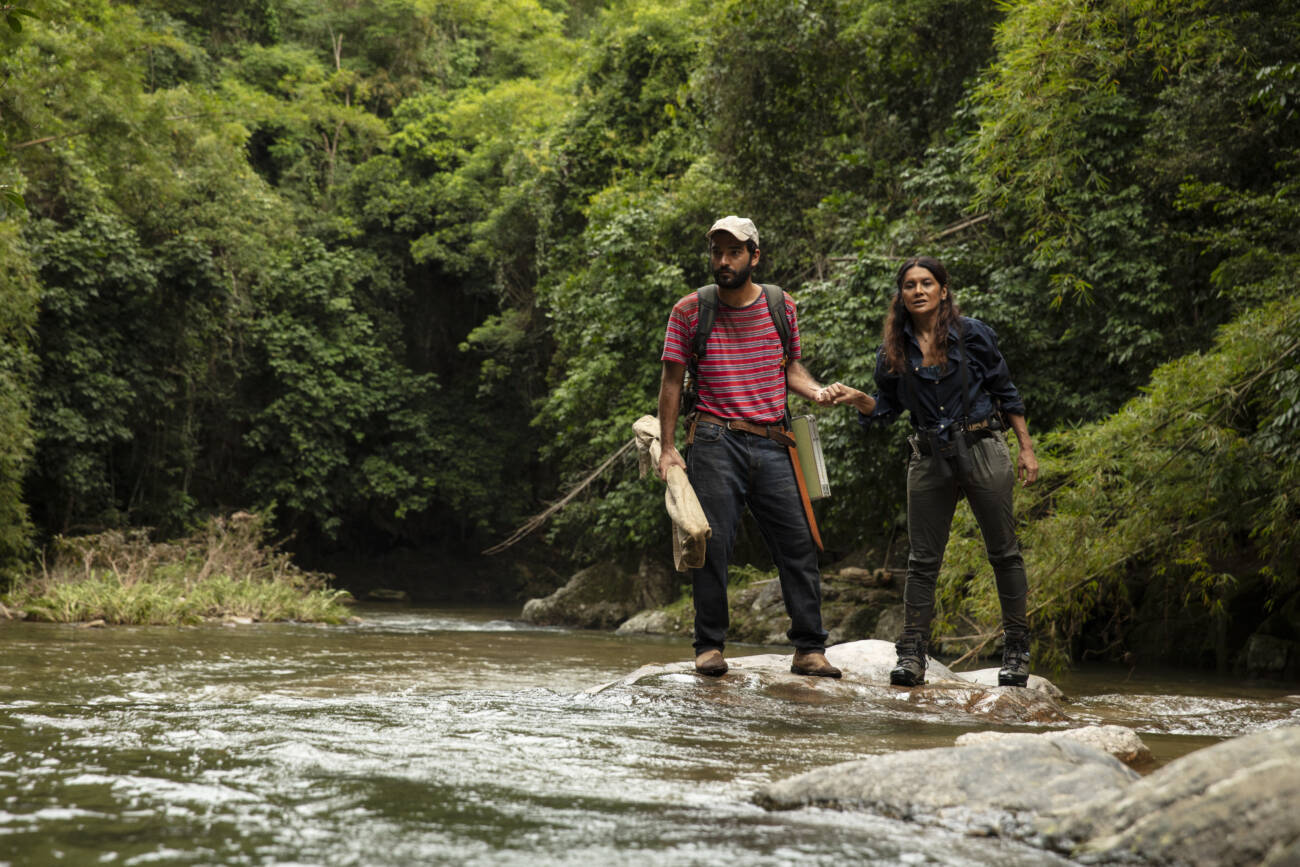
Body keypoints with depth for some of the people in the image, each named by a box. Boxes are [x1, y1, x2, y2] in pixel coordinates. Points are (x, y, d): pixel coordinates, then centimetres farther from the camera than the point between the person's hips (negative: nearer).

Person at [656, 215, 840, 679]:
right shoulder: (689, 311, 3)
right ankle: (710, 647, 7)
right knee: (712, 545, -4)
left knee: (798, 543, -1)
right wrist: (667, 448, -1)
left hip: (772, 445, 2)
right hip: (716, 444, -2)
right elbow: (672, 380, 5)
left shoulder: (781, 306, 10)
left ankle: (809, 649, 6)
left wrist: (818, 392, -2)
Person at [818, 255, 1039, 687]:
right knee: (923, 559, 2)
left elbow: (1006, 392, 4)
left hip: (982, 451, -2)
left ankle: (1016, 650, 14)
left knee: (1003, 552, 3)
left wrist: (1026, 449, 2)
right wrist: (855, 397, -10)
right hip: (929, 459, 2)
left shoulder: (972, 334, -3)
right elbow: (886, 408, 10)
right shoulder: (894, 350, 4)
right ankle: (912, 655, 6)